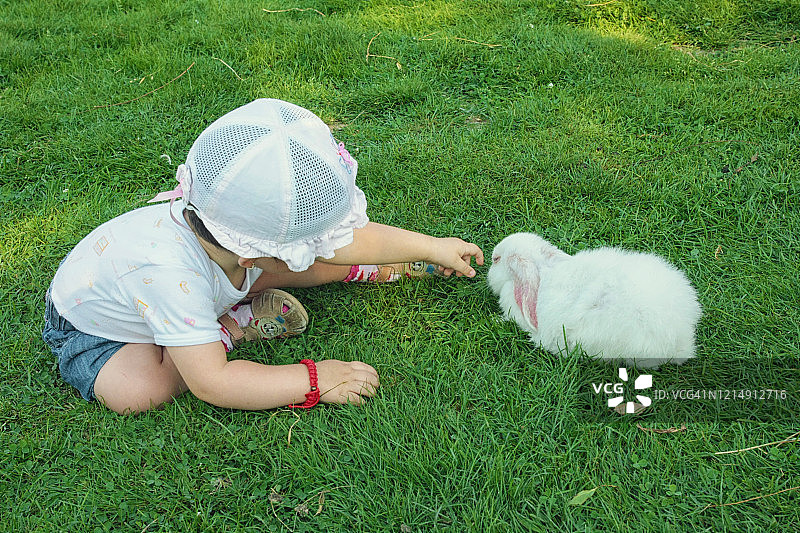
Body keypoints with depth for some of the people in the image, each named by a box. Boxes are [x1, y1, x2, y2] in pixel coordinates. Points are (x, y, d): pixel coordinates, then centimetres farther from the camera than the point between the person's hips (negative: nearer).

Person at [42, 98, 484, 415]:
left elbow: (351, 238, -15)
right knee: (136, 391, -35)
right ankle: (231, 328, -17)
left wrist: (433, 247, -10)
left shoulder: (252, 232, -28)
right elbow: (211, 383, -47)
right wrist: (313, 381, -45)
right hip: (91, 326, -5)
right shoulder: (168, 271, -47)